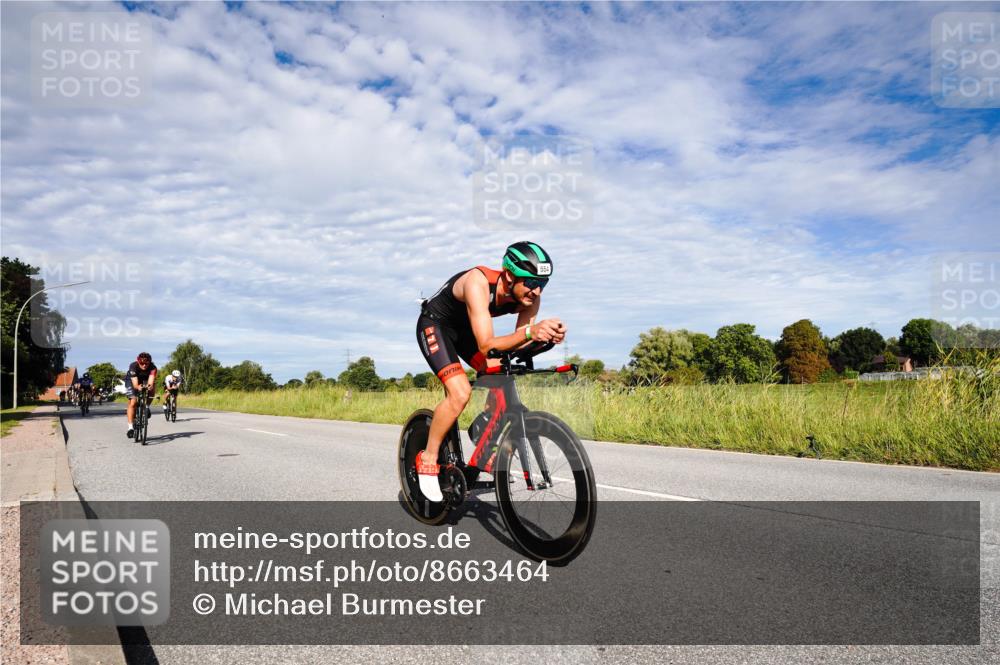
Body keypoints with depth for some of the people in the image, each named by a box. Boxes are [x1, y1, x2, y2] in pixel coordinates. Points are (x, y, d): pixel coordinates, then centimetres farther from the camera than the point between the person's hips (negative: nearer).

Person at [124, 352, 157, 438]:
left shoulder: (153, 367, -33)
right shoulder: (133, 366, -36)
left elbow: (151, 382, -45)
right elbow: (135, 384, -42)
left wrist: (150, 386, -68)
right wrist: (138, 387, -65)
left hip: (145, 380, 2)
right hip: (132, 380, -2)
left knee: (152, 389, -30)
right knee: (133, 403, -13)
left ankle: (146, 406, -3)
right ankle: (130, 427, -8)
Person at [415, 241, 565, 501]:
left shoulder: (530, 298, -18)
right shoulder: (478, 283, -38)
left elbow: (518, 344, -18)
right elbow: (486, 345, -43)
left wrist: (546, 336, -38)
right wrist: (530, 332, -58)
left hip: (465, 329, 6)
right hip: (435, 325, -6)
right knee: (460, 393, -24)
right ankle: (428, 459, -5)